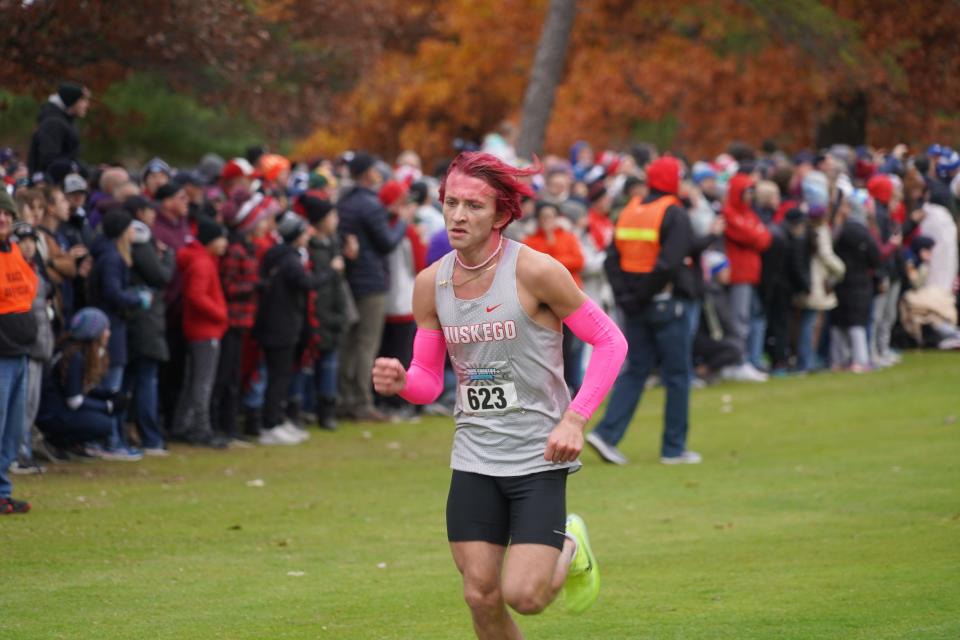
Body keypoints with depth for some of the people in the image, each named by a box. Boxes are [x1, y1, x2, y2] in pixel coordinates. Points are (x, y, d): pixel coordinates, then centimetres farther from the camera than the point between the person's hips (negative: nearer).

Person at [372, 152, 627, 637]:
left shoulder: (536, 271, -13)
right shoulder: (430, 284, 1)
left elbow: (610, 341, -6)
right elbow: (429, 379, 8)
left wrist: (574, 420, -14)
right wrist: (400, 382, -16)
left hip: (539, 457, -4)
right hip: (474, 460, 4)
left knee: (523, 595, -11)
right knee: (481, 597, 0)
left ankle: (570, 551, 24)